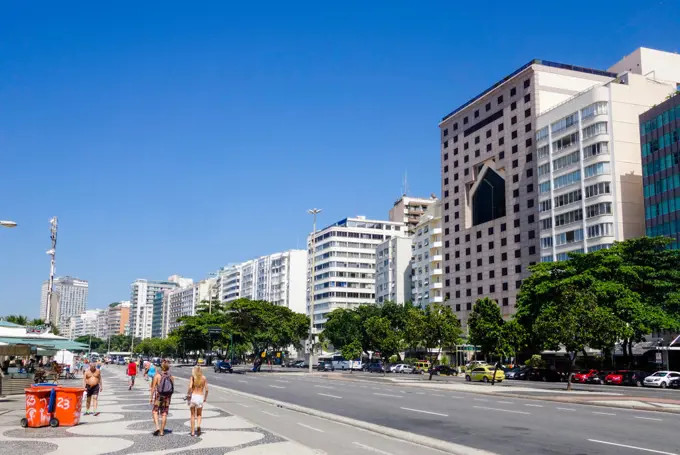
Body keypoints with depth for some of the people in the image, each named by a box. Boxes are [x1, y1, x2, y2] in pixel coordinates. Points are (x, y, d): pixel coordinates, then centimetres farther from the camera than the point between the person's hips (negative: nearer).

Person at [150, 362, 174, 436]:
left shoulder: (157, 376, -8)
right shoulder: (171, 377, 2)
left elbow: (153, 387, -8)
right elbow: (172, 389, 6)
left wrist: (151, 397, -2)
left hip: (158, 396, -3)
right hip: (167, 397, 3)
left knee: (155, 412, 11)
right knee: (164, 414, 8)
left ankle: (157, 427, -8)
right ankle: (162, 431, 11)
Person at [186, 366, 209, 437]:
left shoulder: (192, 377, -2)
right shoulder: (204, 378, 3)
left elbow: (190, 387, -16)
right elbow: (206, 389, -1)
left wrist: (188, 395, -3)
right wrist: (205, 398, 11)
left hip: (193, 396, -1)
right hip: (200, 397, 1)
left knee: (193, 415, 13)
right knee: (199, 414, 17)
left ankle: (192, 432, 14)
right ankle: (198, 425, -12)